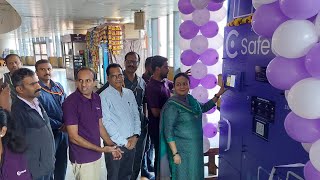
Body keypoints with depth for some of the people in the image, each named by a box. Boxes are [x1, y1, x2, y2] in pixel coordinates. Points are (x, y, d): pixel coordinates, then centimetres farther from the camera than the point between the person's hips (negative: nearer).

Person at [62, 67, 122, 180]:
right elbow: (73, 137, -18)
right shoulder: (70, 102, -18)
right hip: (82, 159, -6)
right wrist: (101, 149, -17)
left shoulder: (97, 98, 1)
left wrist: (111, 145, 1)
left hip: (97, 155, 6)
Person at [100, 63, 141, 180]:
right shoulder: (104, 96, -13)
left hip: (132, 143, 5)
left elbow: (136, 115, 8)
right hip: (115, 145, -5)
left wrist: (135, 136, -5)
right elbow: (107, 123, -16)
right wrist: (124, 142, -14)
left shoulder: (129, 93, 6)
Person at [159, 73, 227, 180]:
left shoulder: (191, 99, 2)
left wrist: (218, 95, 17)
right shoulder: (172, 105, -17)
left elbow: (203, 108, 22)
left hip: (196, 147, 7)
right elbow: (168, 131, -17)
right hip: (181, 148, -7)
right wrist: (175, 153, -19)